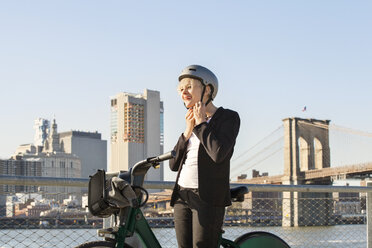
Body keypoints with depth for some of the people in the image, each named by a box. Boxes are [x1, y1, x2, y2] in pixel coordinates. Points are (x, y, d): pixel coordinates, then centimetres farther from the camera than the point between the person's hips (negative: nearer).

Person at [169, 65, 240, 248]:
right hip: (182, 196, 7)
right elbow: (174, 164, 11)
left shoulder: (229, 117, -2)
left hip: (209, 197, -7)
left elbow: (218, 154, -20)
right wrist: (188, 131, 1)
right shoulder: (192, 122, 17)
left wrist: (201, 124, -8)